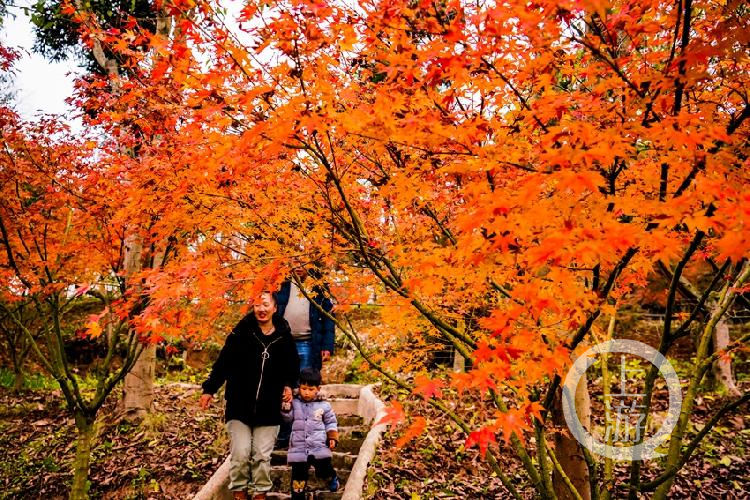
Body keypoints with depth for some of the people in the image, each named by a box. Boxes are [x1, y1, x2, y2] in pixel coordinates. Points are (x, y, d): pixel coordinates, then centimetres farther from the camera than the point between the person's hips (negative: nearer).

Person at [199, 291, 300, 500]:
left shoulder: (284, 336, 0)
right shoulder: (241, 332, -8)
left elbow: (293, 366, 15)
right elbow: (223, 362, -6)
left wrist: (288, 385, 0)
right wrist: (209, 388, -10)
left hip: (268, 409, 2)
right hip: (239, 406, -1)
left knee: (263, 455, 6)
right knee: (240, 453, 0)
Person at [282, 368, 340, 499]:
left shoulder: (324, 405, -1)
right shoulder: (294, 403, 0)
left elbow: (331, 423, 7)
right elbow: (287, 418, -7)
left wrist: (332, 438, -2)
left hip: (319, 447, 0)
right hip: (299, 448, 1)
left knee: (324, 469, 4)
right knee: (298, 474, 7)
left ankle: (332, 478, 39)